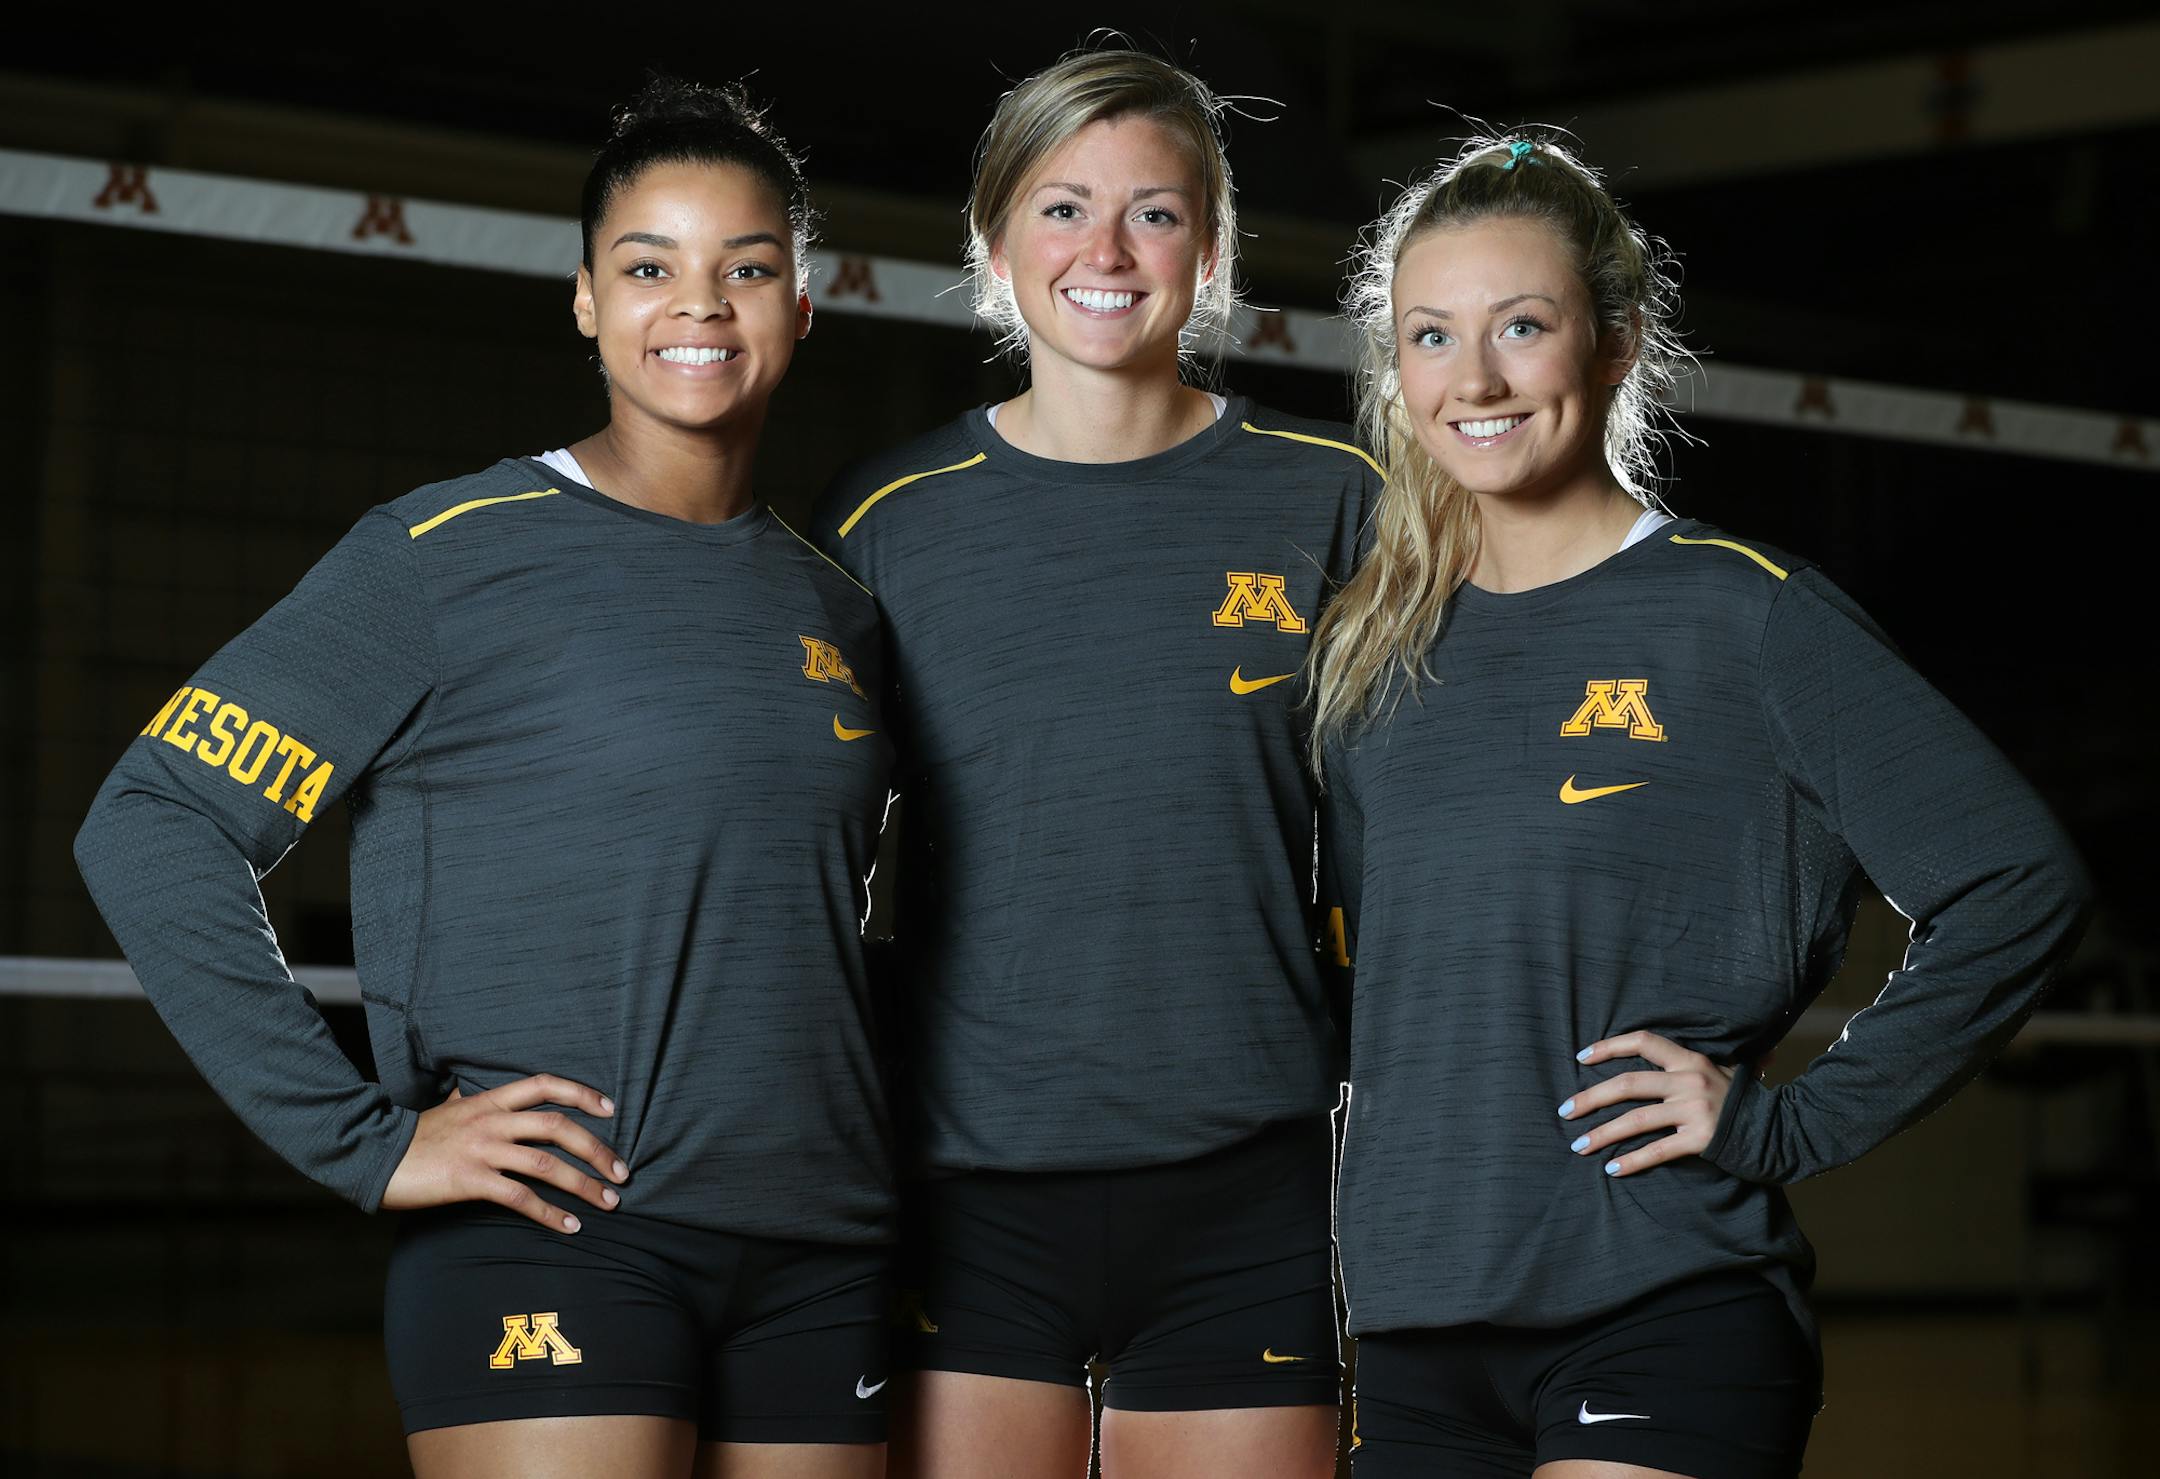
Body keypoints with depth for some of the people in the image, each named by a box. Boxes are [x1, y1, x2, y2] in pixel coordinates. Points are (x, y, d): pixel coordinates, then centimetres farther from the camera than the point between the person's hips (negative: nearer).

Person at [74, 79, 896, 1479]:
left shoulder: (838, 611, 14)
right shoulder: (451, 555, -2)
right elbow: (153, 827, -7)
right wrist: (364, 1139, -11)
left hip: (818, 1259, 5)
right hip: (555, 1241, -5)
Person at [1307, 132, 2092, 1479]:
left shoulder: (1746, 615, -5)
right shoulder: (1373, 657, 11)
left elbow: (2020, 887, -9)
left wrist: (1788, 1123, -9)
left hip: (1672, 1321, -5)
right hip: (1416, 1329, 5)